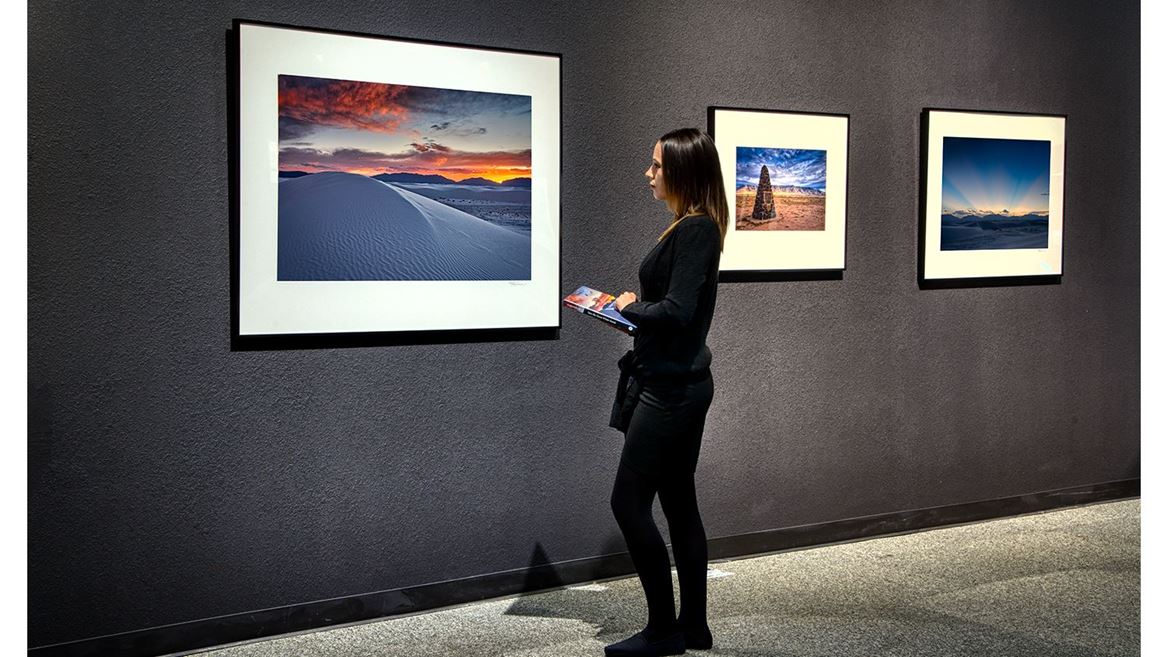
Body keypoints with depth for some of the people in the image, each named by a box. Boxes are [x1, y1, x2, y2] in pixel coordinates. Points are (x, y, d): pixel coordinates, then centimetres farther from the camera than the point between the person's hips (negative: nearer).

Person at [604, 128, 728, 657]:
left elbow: (676, 311, -23)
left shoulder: (695, 230, -17)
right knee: (679, 501, 13)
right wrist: (632, 305, 5)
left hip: (671, 388, -10)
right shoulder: (690, 227, 13)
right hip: (679, 381, 10)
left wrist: (632, 308, -7)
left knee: (629, 501, -5)